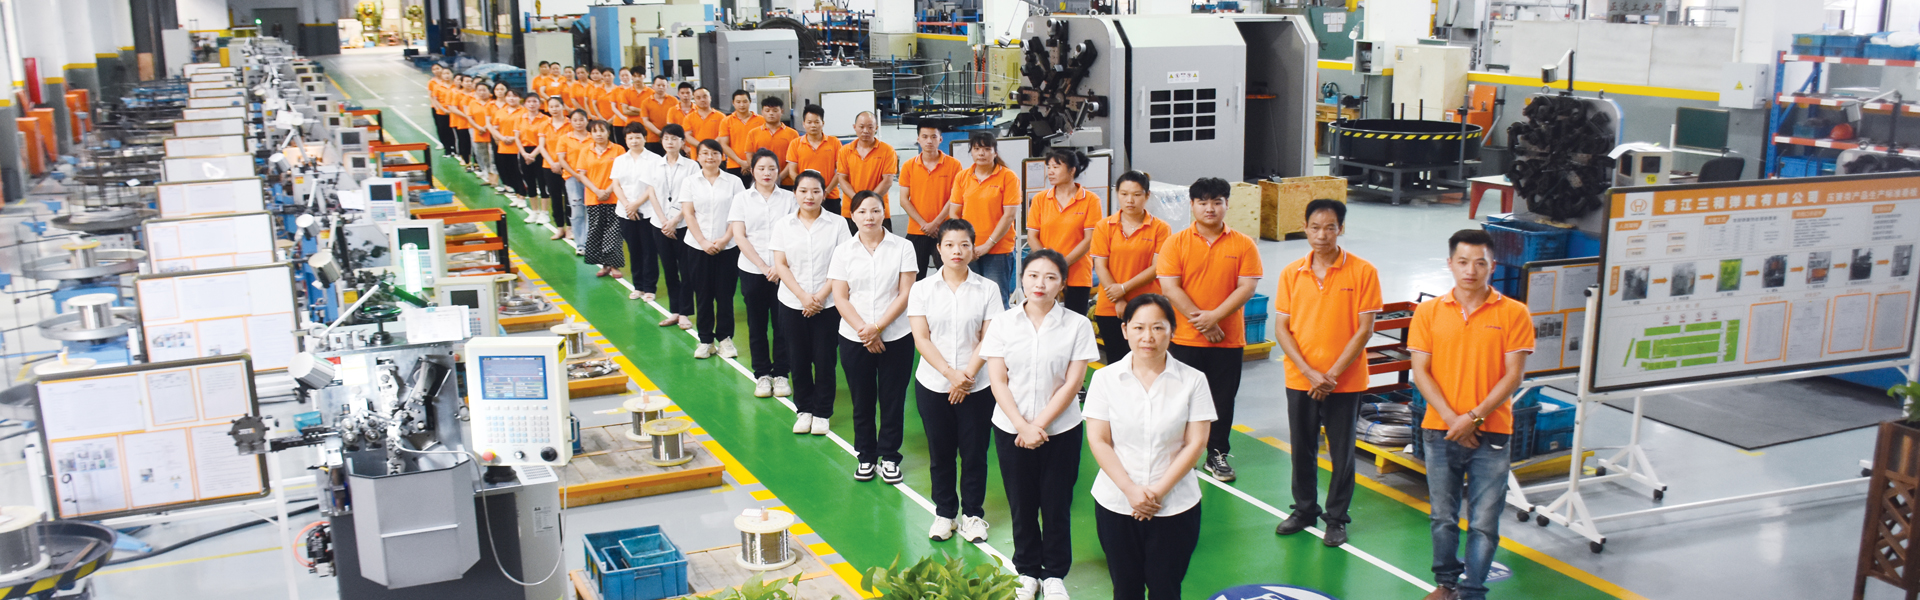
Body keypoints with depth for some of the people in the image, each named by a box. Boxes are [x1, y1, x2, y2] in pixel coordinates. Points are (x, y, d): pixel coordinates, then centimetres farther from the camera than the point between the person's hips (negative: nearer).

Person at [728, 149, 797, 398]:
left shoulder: (788, 198, 4)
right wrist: (763, 266, -10)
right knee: (757, 325, 6)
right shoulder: (742, 198, 5)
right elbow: (739, 236, -2)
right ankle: (762, 375, 17)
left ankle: (781, 374, 13)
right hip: (752, 271, 1)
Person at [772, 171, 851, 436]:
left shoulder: (837, 224, -2)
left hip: (828, 305, -1)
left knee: (824, 360, 2)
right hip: (792, 304, 2)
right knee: (799, 360, 7)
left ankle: (822, 413, 17)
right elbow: (780, 265, -1)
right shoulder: (783, 225, 2)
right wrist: (803, 296, -11)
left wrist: (820, 296, -12)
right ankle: (804, 410, 24)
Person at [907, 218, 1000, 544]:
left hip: (976, 387, -1)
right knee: (940, 453, 10)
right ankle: (944, 513, 25)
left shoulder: (988, 289, -2)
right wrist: (951, 373, -16)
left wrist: (967, 375, -14)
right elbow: (921, 339, -5)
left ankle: (973, 514, 21)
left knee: (974, 453, 5)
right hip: (933, 384, 1)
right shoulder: (922, 289, 0)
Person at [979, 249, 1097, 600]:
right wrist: (1023, 426, -14)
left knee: (1056, 504, 8)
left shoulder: (1077, 326, -7)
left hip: (1061, 430, -1)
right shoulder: (1003, 323, -3)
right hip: (1011, 429, 1)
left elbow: (1072, 384, -9)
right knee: (1021, 504, 12)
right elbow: (998, 381, -4)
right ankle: (1027, 571, 30)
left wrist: (1039, 425, -14)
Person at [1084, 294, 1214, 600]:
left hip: (1176, 506, -1)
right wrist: (1130, 490, -13)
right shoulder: (1105, 378, -2)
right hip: (1116, 505, 1)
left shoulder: (1192, 380, -4)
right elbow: (1098, 440, -4)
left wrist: (1159, 491, -13)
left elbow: (1195, 443, -5)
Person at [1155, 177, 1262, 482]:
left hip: (1228, 339, 1)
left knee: (1223, 399, 10)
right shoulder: (1176, 243, -3)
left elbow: (1246, 287, -7)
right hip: (1186, 338, -1)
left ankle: (1217, 454, 25)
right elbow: (1169, 286, -10)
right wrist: (1200, 321, -16)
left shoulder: (1243, 245, 0)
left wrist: (1215, 316, -19)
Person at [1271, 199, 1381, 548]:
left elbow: (1364, 330, -9)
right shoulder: (1291, 274, 0)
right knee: (1302, 449, 13)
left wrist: (1332, 374, -14)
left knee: (1342, 453, 7)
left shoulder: (1362, 272, -8)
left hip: (1346, 382, -2)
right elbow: (1281, 328, -1)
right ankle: (1304, 510, 31)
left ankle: (1337, 519, 22)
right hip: (1299, 381, 3)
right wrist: (1309, 373, -12)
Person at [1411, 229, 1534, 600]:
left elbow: (1513, 375, -5)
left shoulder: (1513, 313, -1)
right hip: (1440, 431, 2)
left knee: (1484, 523, -1)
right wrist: (1452, 419, -11)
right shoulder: (1429, 312, 3)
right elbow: (1420, 372, 0)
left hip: (1491, 433, -2)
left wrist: (1474, 417, -13)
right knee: (1443, 517, 12)